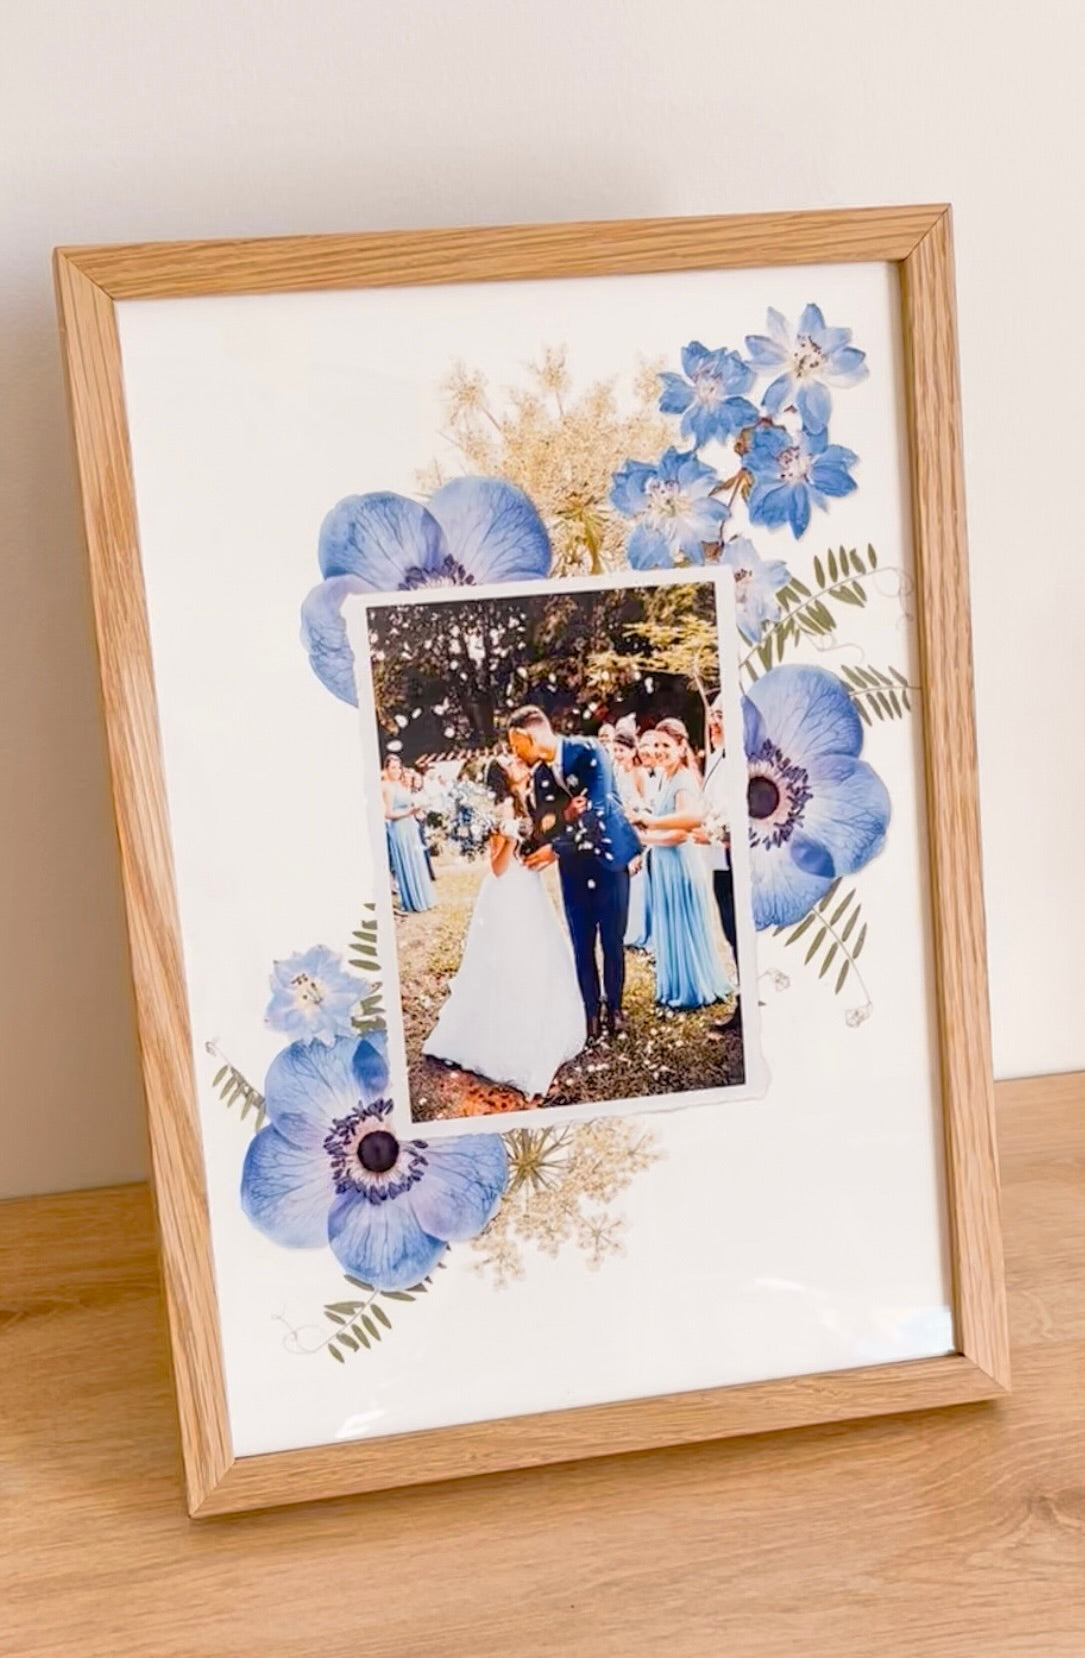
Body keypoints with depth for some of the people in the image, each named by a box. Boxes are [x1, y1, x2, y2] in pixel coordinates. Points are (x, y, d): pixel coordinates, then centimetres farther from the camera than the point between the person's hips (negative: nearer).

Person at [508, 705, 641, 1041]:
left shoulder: (588, 750, -17)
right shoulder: (538, 772, 0)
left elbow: (596, 809, -24)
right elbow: (543, 822, -4)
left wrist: (556, 848, -25)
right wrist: (564, 813, -27)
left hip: (609, 853, -4)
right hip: (573, 862, 4)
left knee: (612, 939, 5)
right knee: (582, 942, 5)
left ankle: (614, 1006, 24)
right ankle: (591, 1010, 18)